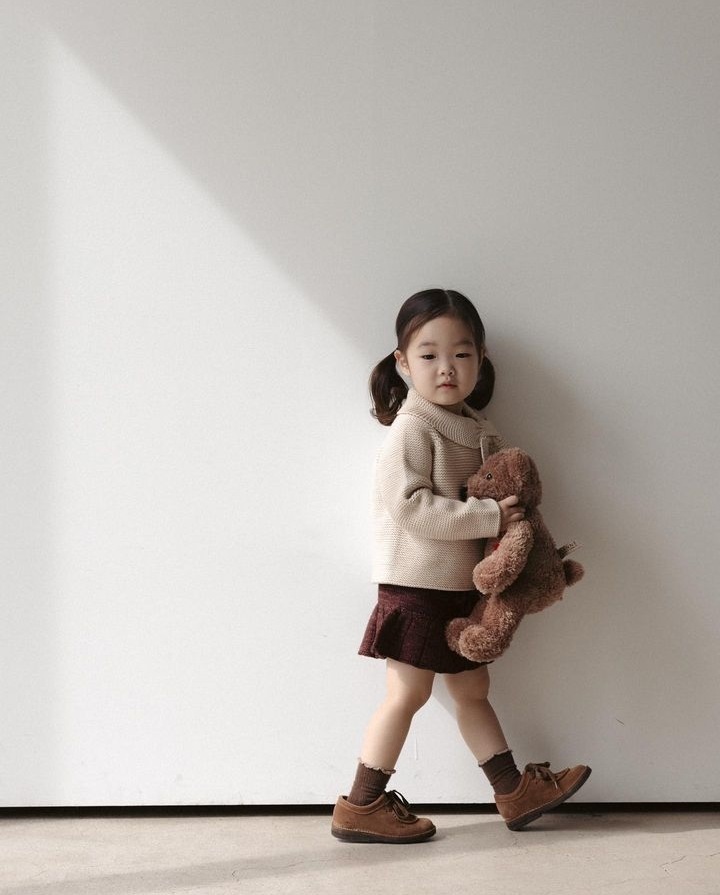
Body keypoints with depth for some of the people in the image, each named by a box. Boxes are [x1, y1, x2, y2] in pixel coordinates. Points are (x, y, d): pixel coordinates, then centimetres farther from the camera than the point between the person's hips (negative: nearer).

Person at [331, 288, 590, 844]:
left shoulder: (474, 428, 10)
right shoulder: (412, 427, -16)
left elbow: (491, 492, 19)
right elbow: (408, 505, -25)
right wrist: (490, 517, -25)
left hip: (461, 585, 8)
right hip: (416, 585, -8)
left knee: (473, 689, 16)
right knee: (409, 693, -2)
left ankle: (516, 792, 25)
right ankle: (361, 808, 9)